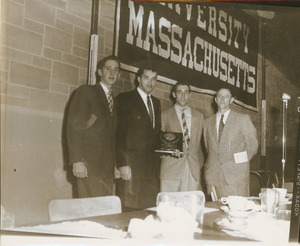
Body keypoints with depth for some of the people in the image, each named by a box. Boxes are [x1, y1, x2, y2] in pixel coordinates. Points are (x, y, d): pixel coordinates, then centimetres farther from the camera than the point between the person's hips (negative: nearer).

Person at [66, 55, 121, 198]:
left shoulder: (114, 101, 23)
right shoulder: (86, 92, 4)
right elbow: (73, 126, -6)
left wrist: (115, 164, 12)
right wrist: (77, 160, -15)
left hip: (107, 166, 6)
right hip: (89, 164, -6)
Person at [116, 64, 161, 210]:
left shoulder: (156, 103, 20)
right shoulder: (125, 99, -1)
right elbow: (119, 134, -7)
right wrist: (123, 164, -14)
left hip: (152, 167, 6)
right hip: (132, 167, -6)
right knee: (129, 210, -5)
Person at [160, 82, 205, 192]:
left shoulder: (199, 116, 17)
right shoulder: (165, 115, 7)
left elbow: (200, 142, 16)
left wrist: (200, 164, 7)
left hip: (194, 170, 3)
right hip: (171, 169, -2)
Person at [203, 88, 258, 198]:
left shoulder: (243, 119, 7)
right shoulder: (208, 121, 16)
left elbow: (252, 145, 7)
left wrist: (241, 162, 2)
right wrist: (212, 163, 8)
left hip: (236, 176, -2)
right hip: (213, 175, 3)